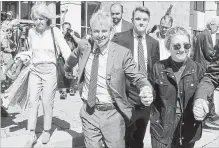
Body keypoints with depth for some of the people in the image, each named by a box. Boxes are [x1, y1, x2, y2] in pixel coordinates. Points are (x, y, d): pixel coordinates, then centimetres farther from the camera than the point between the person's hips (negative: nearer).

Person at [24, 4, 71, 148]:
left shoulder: (55, 31, -10)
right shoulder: (31, 32, 3)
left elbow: (65, 50, -19)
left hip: (50, 70, -3)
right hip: (34, 70, 4)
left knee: (47, 103, 3)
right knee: (32, 101, 1)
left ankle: (47, 131, 23)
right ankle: (31, 135, 9)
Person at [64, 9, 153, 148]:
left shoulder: (122, 53, -12)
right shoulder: (84, 47, 0)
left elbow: (138, 77, -9)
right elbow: (73, 57, 22)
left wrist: (146, 89, -31)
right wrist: (67, 68, 41)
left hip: (113, 114, -3)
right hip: (89, 112, 3)